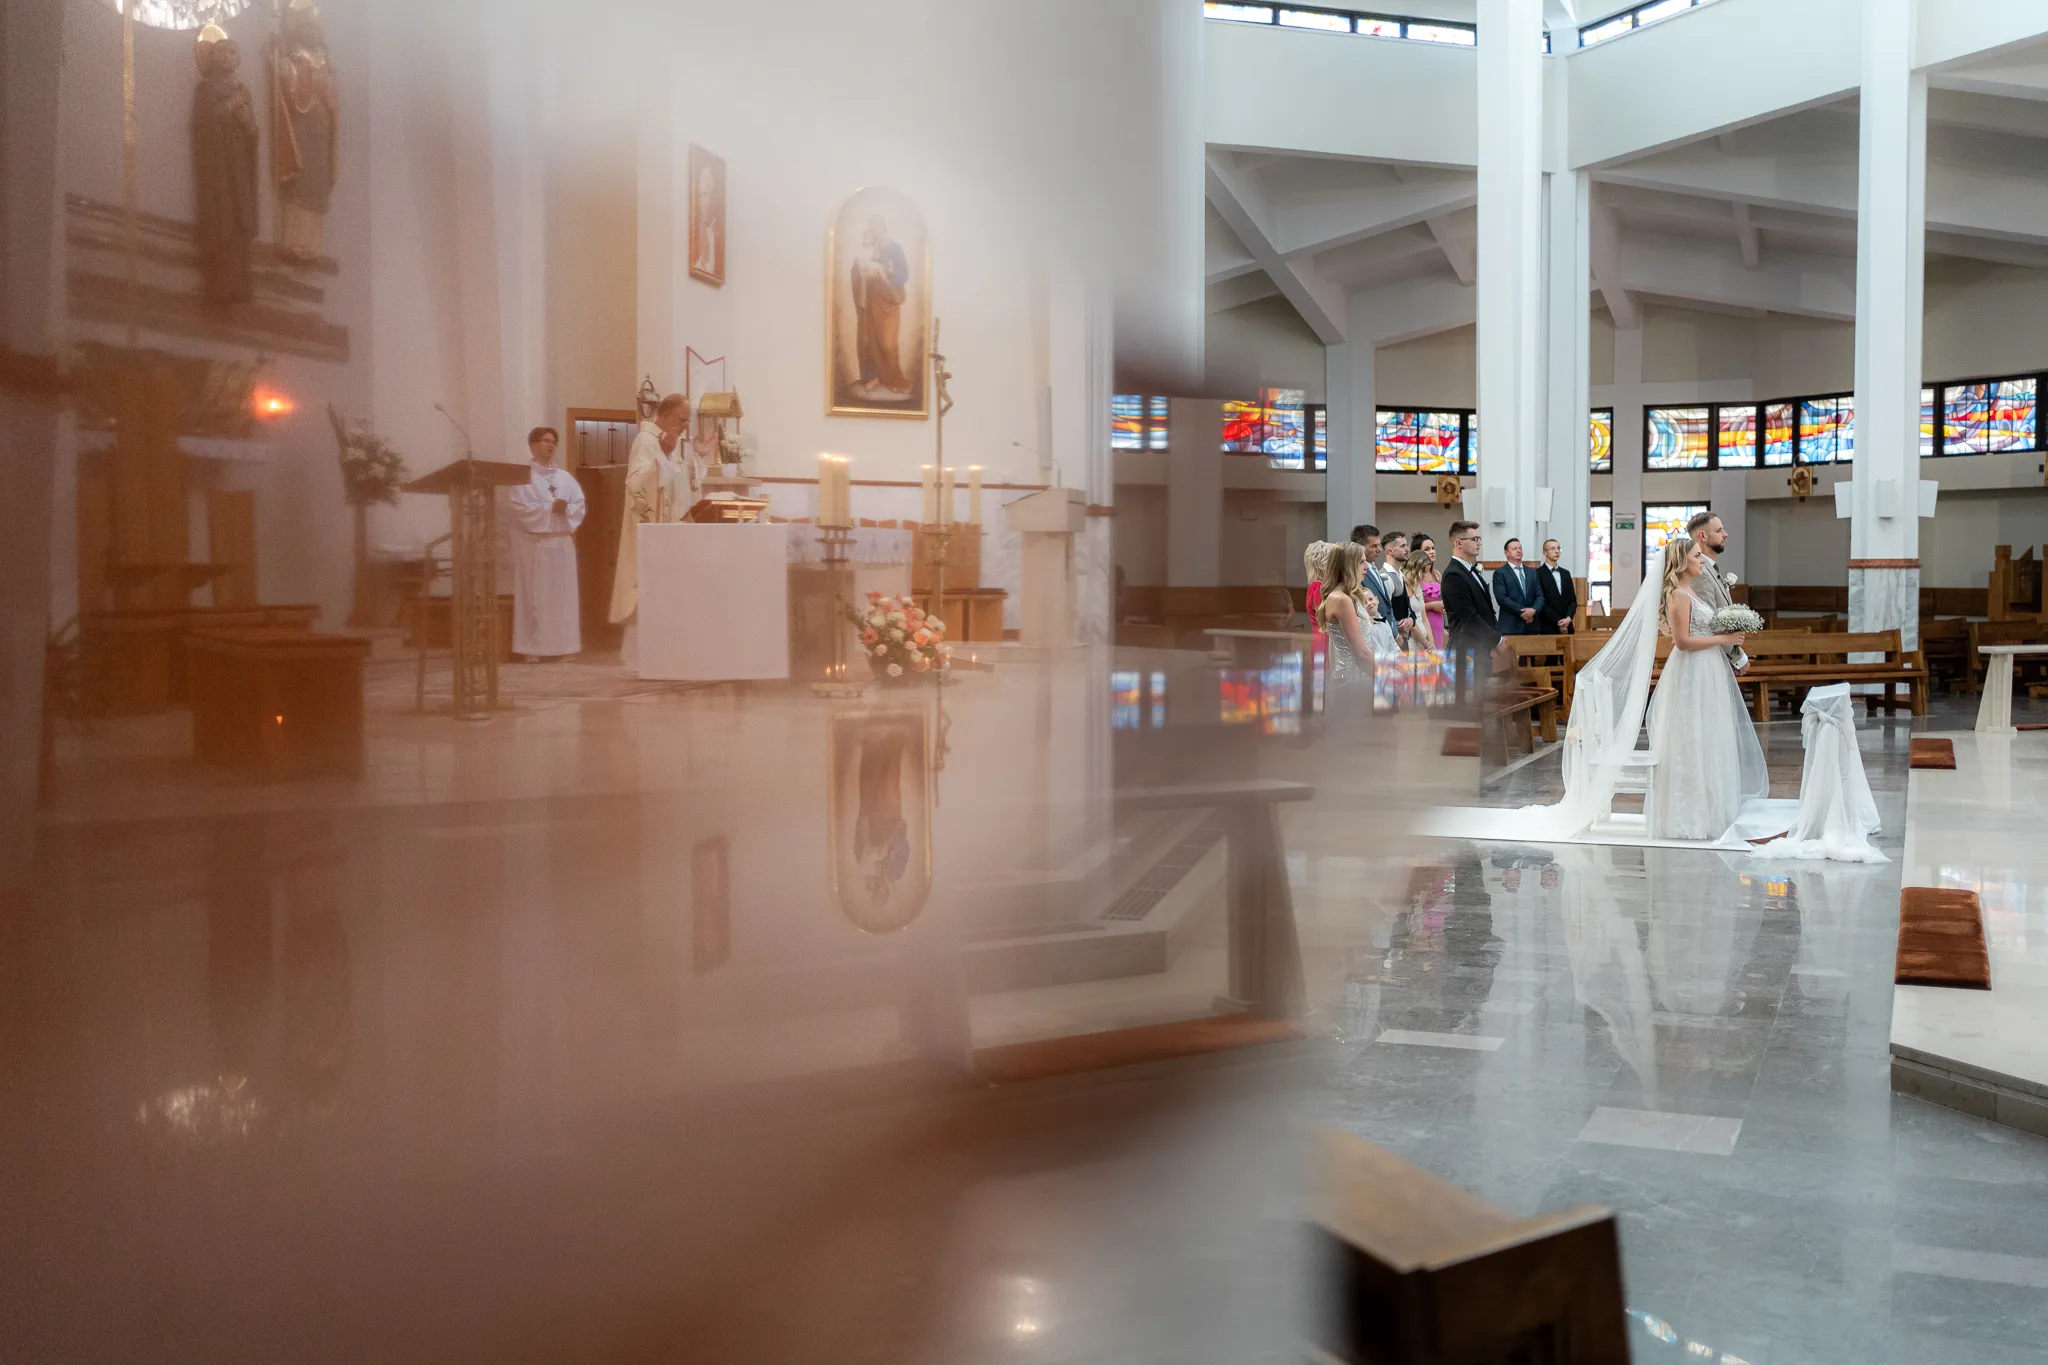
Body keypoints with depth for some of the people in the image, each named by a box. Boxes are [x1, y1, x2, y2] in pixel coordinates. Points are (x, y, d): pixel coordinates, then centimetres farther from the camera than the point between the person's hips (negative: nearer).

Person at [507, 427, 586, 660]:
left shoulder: (565, 477, 14)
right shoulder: (523, 476, 0)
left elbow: (579, 505, 8)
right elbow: (519, 508, -10)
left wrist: (565, 509, -12)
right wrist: (549, 508, -15)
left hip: (562, 541, 5)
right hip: (533, 543, -5)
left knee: (563, 596, 3)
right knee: (534, 596, -5)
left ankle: (561, 646, 7)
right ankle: (532, 648, -3)